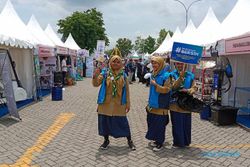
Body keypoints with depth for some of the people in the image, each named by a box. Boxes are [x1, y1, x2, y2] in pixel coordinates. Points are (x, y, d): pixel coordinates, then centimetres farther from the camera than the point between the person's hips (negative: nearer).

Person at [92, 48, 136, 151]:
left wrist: (128, 104, 3)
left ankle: (129, 141, 24)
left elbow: (127, 90, 5)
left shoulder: (123, 75, 2)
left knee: (122, 122, 3)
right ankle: (106, 140, 31)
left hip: (119, 104, 0)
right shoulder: (105, 73, -1)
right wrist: (95, 76, -29)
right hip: (106, 103, 1)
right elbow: (96, 84, -9)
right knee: (104, 121, 9)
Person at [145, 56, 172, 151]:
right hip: (152, 104, 7)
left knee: (159, 124, 0)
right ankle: (156, 139, 30)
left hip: (161, 106, -7)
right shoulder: (153, 75, 10)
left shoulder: (166, 76, -13)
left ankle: (160, 143, 14)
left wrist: (155, 84, -19)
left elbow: (167, 89, -18)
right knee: (152, 123, 13)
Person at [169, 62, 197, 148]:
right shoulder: (172, 74, 0)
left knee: (186, 124, 11)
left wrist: (188, 90, -19)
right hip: (175, 104, -2)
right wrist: (180, 77, -23)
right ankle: (178, 142, 19)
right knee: (177, 124, 3)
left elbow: (194, 88, 3)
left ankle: (186, 142, 29)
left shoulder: (190, 75, 7)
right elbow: (173, 87, -13)